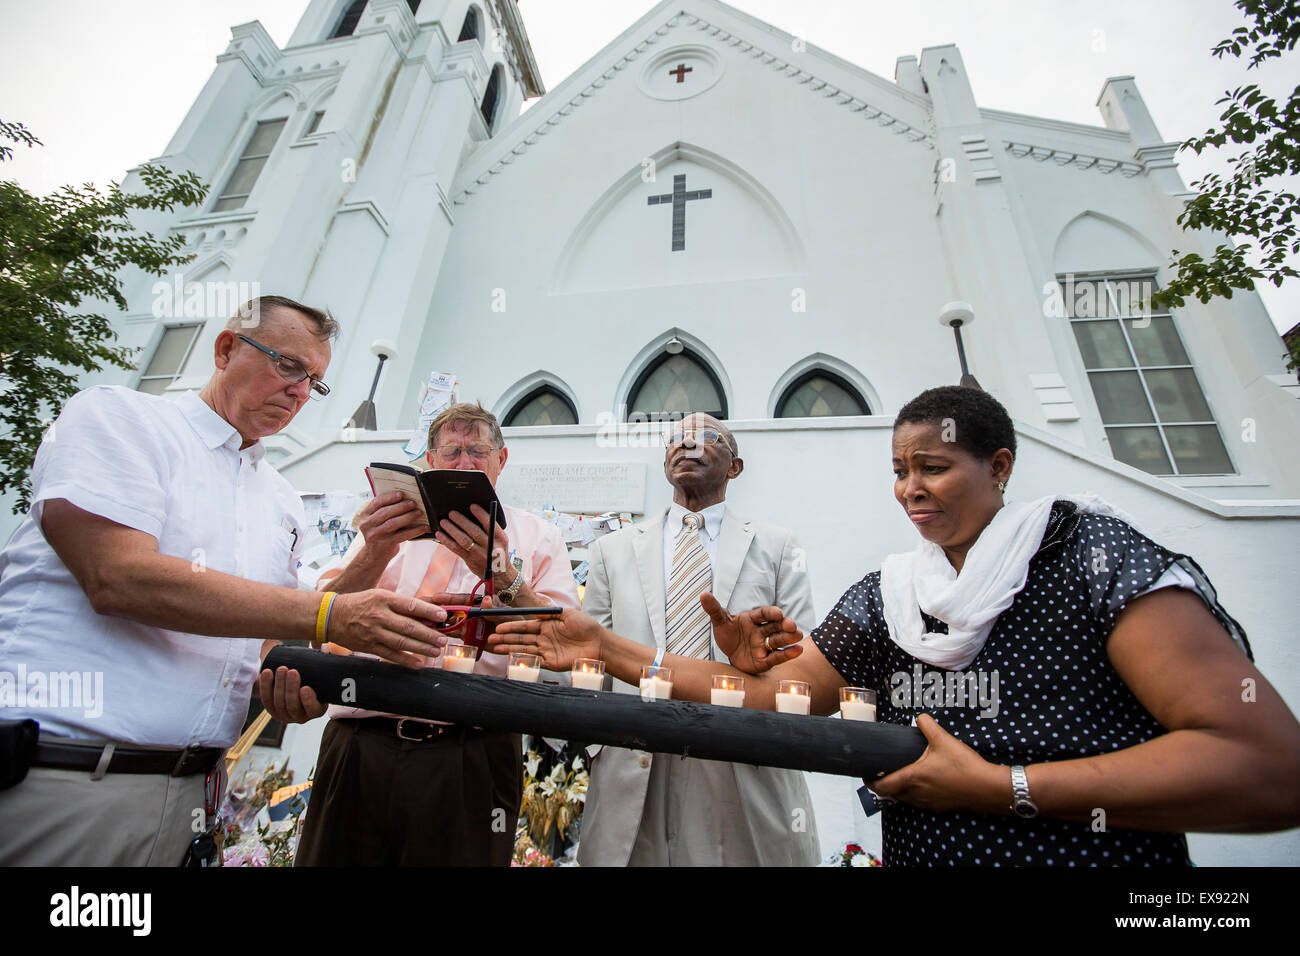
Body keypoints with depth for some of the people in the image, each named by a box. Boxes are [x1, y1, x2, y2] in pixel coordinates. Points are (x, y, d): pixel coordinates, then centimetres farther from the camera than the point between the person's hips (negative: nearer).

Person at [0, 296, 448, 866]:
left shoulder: (284, 503, 13)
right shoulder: (116, 415, -3)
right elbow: (119, 576, -19)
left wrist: (285, 680, -8)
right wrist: (328, 616, -24)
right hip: (57, 779, -5)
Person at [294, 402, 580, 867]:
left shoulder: (538, 536, 6)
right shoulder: (390, 523, 13)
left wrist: (503, 574, -21)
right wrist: (375, 554, -15)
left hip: (470, 758, -1)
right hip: (360, 745, 2)